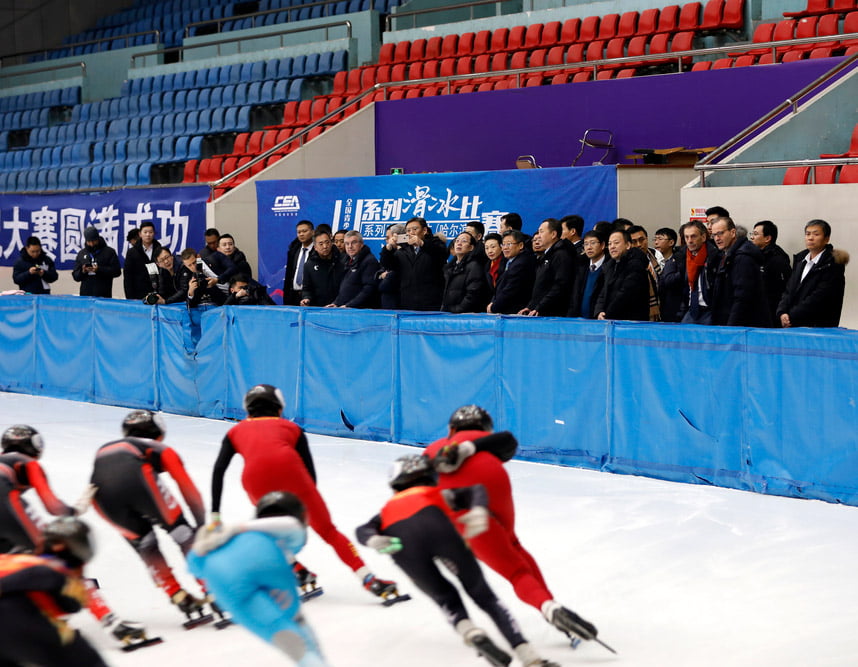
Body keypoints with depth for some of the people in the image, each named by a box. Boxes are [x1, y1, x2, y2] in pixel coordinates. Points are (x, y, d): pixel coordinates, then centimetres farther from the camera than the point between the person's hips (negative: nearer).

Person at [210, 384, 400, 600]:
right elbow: (310, 471, 22)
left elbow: (219, 470, 20)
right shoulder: (291, 427, 33)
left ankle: (299, 572, 24)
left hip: (255, 476, 1)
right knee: (327, 529, 9)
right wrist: (307, 506, 31)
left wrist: (215, 513, 16)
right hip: (288, 467, -1)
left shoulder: (236, 431, 35)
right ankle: (368, 579, 0)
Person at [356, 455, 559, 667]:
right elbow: (475, 490, 17)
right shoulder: (444, 494, 39)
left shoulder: (389, 507, 41)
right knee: (483, 595, 10)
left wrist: (373, 541, 0)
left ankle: (471, 634, -8)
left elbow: (363, 530, 20)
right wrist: (478, 510, -2)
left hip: (400, 538, 1)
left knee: (446, 599, 21)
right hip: (435, 525, -1)